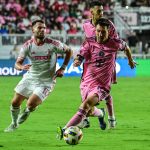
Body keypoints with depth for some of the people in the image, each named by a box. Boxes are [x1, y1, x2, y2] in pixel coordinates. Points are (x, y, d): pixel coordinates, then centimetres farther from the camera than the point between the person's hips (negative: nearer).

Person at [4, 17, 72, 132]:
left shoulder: (53, 44, -14)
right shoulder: (28, 45, -7)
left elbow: (69, 51, 2)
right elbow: (17, 63, -5)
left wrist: (63, 68, -3)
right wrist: (22, 67, -30)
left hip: (46, 82, -3)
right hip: (30, 78, 3)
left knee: (31, 104, -19)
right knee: (15, 102, 2)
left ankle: (27, 112, 20)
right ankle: (14, 124, 31)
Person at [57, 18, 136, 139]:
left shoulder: (115, 43, -4)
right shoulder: (89, 43, -4)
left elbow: (125, 46, 18)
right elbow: (79, 58, -14)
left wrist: (130, 60, 34)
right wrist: (77, 62, -38)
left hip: (102, 86, -3)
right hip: (87, 82, 3)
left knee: (85, 106, -26)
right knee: (90, 112, 19)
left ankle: (65, 130, -34)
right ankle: (100, 115, 57)